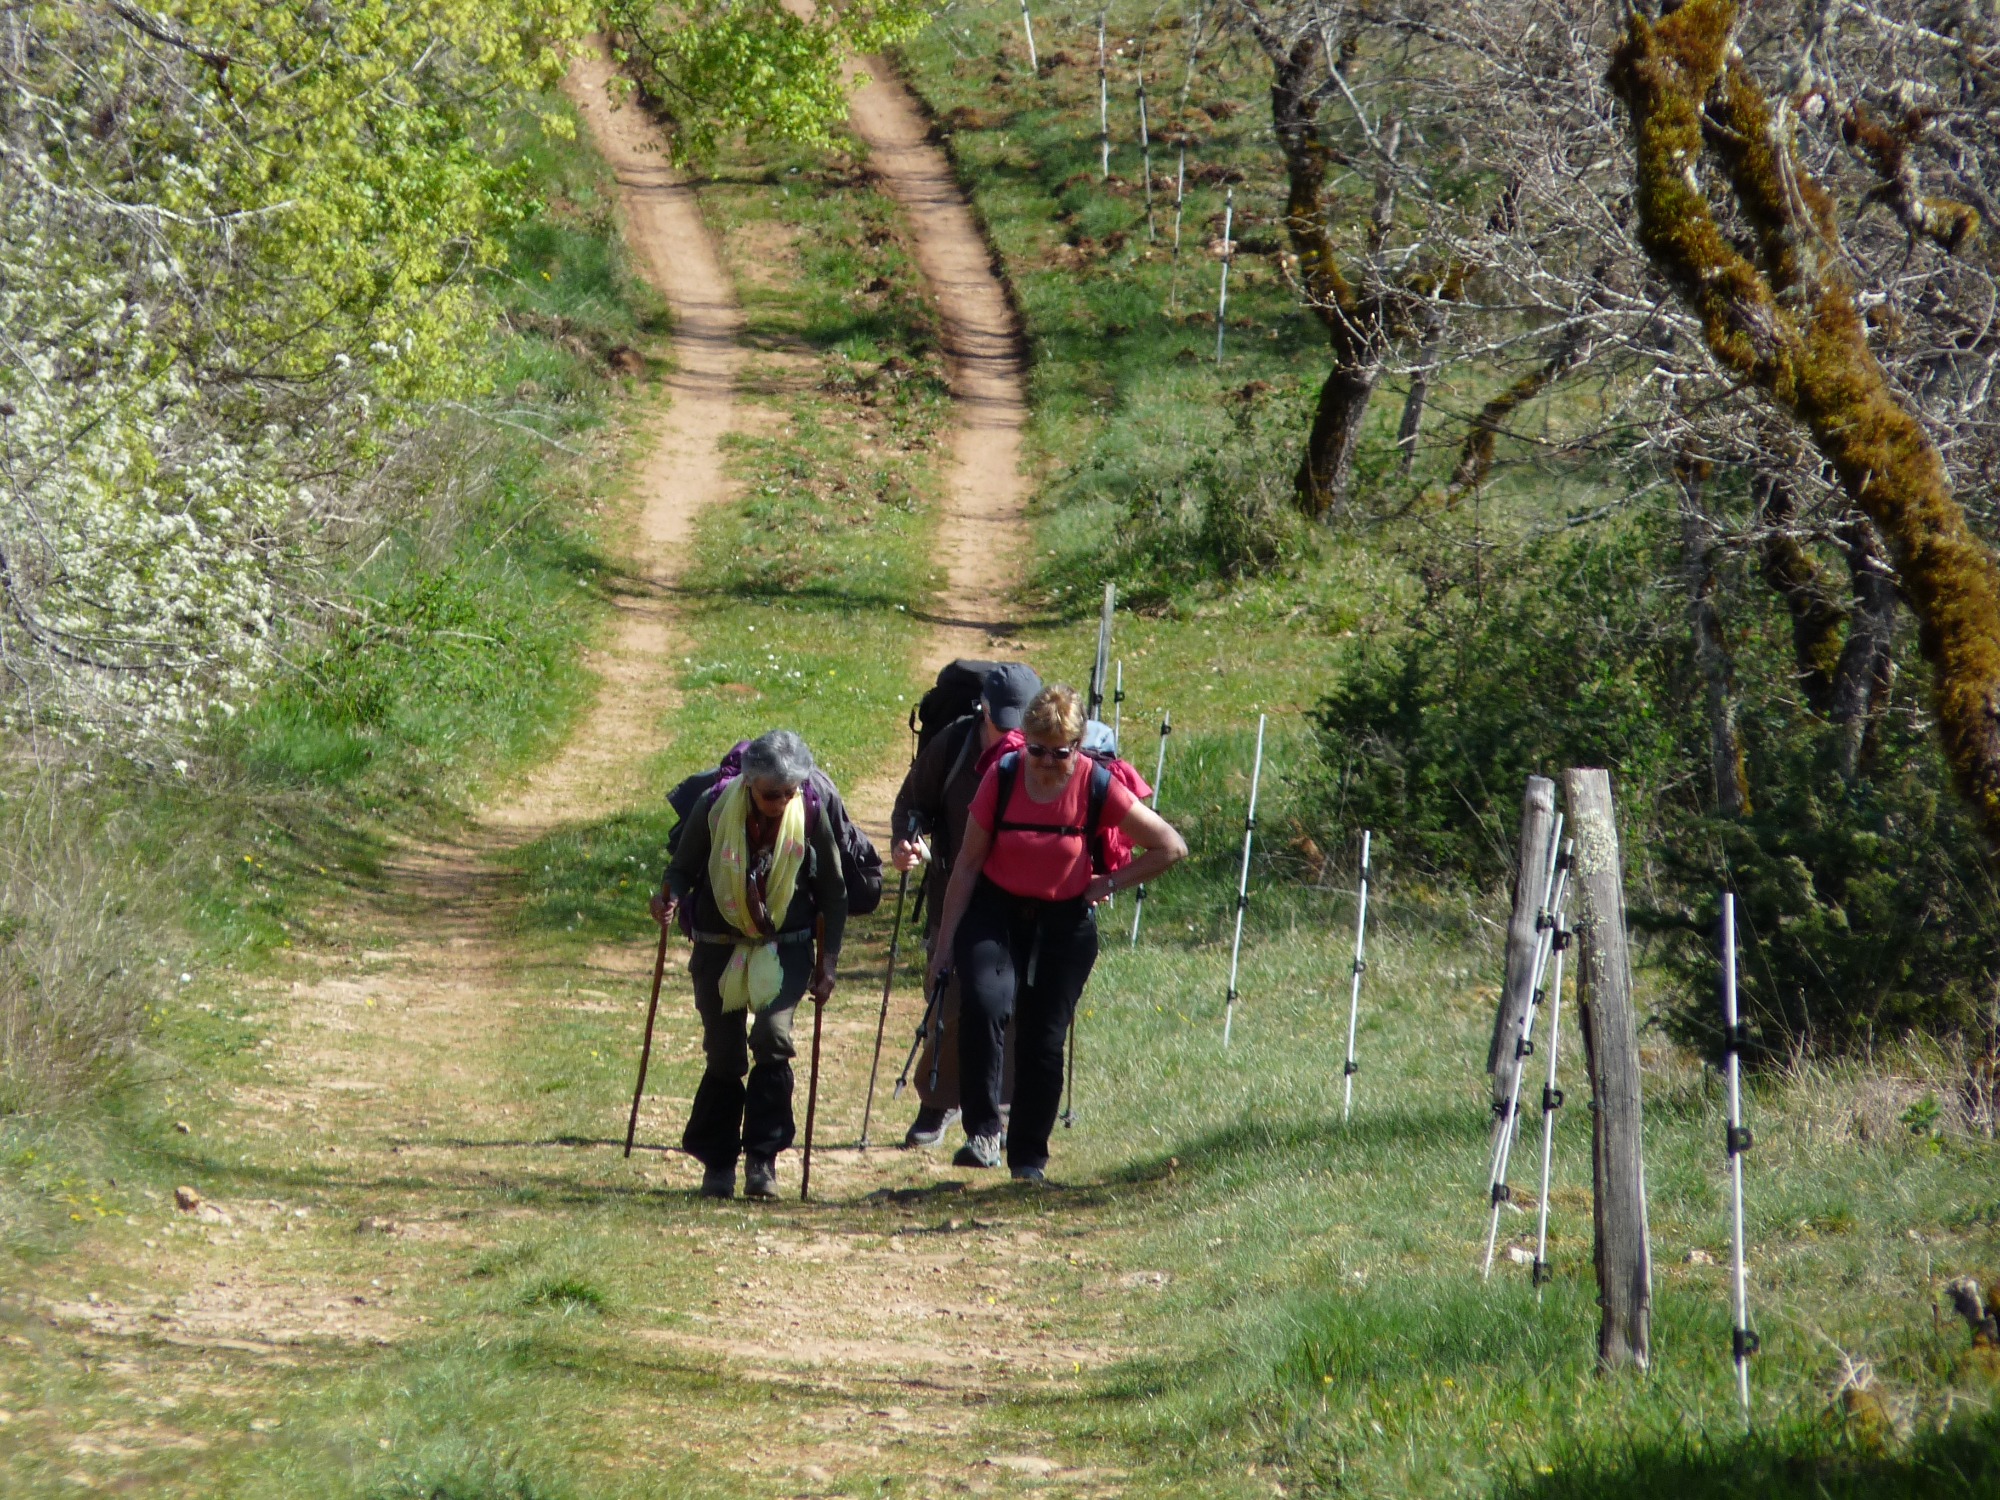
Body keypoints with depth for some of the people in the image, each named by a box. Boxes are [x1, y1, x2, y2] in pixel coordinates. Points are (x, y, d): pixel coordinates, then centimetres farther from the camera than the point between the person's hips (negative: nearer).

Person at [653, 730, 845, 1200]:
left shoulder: (811, 817, -9)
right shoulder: (714, 808, -12)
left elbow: (832, 893, 3)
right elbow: (683, 869, 1)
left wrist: (827, 963, 1)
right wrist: (670, 898, -22)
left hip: (785, 949, 0)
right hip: (719, 949, 0)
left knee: (773, 1038, -20)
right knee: (724, 1055, 0)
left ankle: (763, 1160, -13)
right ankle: (718, 1163, 16)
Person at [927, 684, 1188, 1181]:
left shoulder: (1097, 787, -14)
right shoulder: (1003, 777, -12)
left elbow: (1171, 848, -6)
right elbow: (968, 863, -4)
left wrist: (1110, 883, -8)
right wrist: (945, 944, -3)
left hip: (1064, 921, 0)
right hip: (996, 911, 0)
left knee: (1043, 1039, 0)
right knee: (983, 1004, -26)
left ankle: (1029, 1157, 17)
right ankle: (982, 1131, -19)